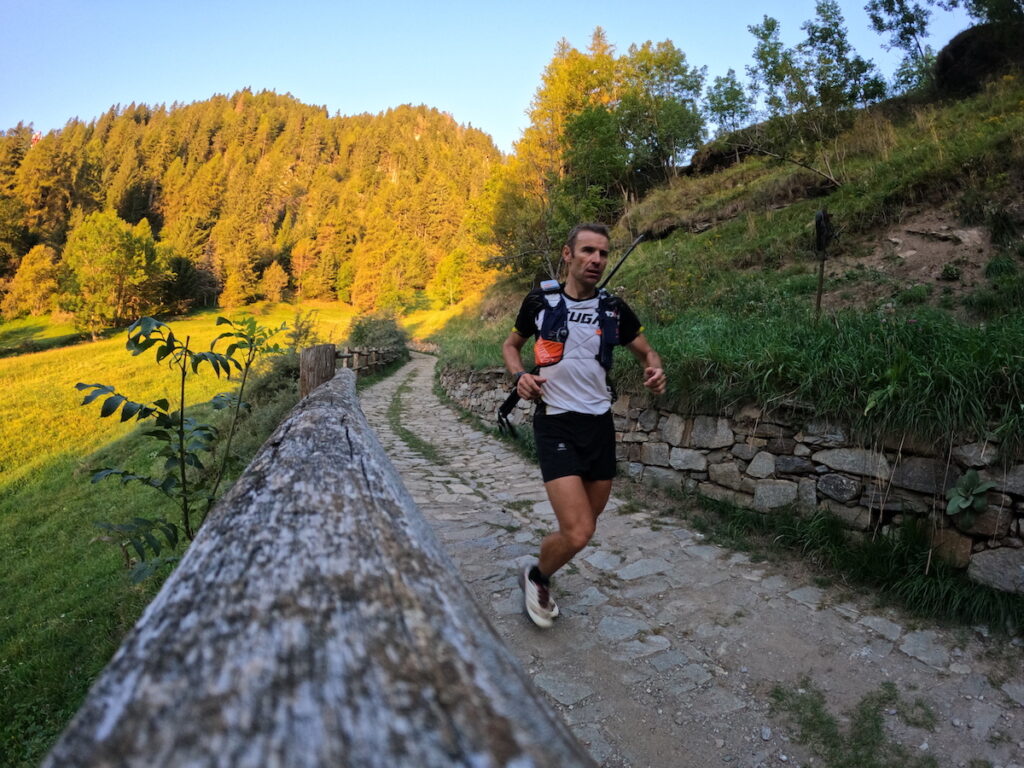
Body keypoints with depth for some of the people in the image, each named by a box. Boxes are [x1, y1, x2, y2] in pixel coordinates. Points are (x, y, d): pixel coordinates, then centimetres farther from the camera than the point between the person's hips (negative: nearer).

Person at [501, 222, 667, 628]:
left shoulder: (614, 308, 2)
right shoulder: (540, 300, -2)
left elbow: (646, 352, 12)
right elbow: (510, 344, 13)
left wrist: (654, 370, -12)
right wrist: (519, 375, -8)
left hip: (600, 424, 4)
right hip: (556, 424, -4)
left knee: (586, 523, 16)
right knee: (578, 533, -16)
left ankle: (540, 574, 45)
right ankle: (537, 578, 17)